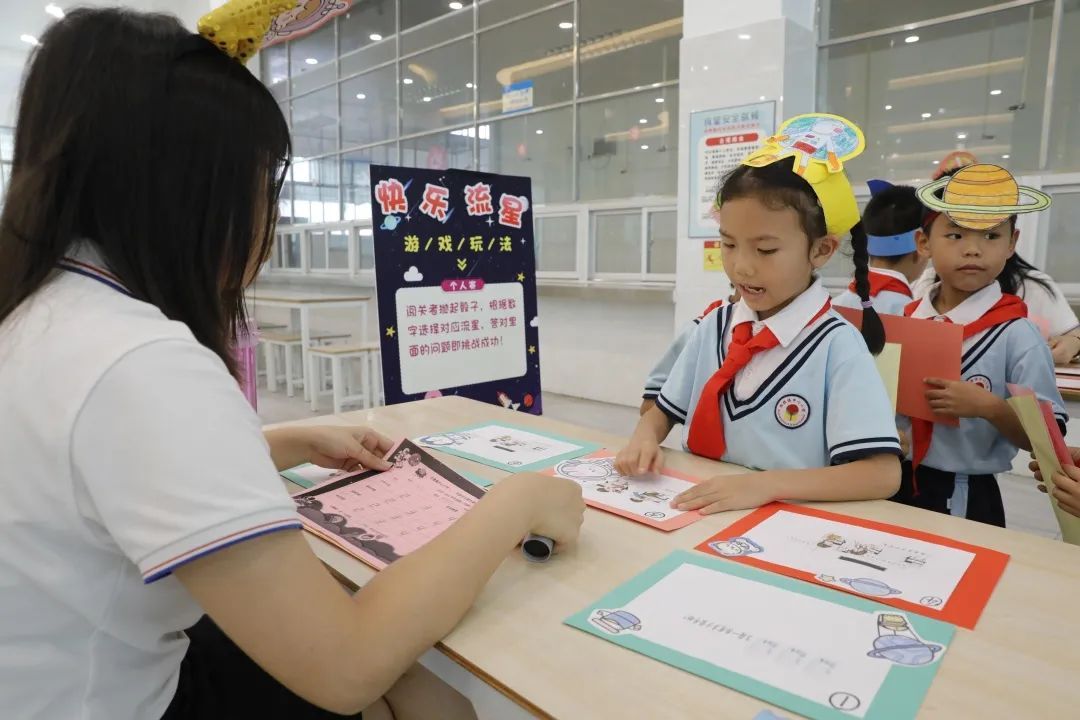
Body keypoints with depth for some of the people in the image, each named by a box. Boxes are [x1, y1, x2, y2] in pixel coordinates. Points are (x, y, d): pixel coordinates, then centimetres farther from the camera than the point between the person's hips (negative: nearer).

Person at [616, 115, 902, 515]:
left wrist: (766, 484, -28)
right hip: (698, 512, 4)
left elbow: (883, 474, -16)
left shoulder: (836, 346, -12)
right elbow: (664, 409, 12)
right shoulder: (714, 327, 3)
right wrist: (645, 437, -10)